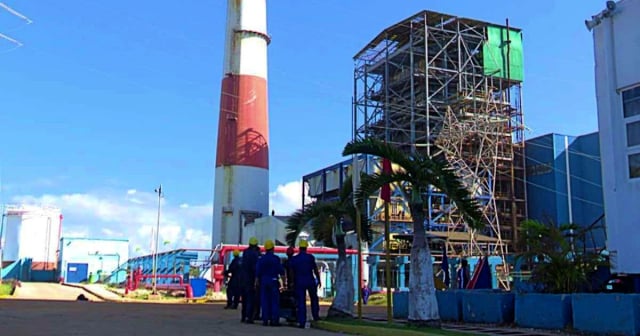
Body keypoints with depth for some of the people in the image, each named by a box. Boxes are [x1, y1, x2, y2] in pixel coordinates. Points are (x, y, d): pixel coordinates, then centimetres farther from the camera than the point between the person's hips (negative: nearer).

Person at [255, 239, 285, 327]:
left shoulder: (261, 259, 5)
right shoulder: (276, 258, -6)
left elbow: (257, 273, 6)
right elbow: (281, 271, -6)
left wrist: (257, 282, 12)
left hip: (263, 281, 3)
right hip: (274, 280, -3)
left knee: (265, 301, 6)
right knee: (275, 301, 0)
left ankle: (265, 320, 5)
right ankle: (274, 320, -5)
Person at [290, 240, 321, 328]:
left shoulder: (294, 259, 0)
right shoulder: (310, 257, -5)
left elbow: (292, 272, 3)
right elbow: (315, 270, -3)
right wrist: (319, 280, 6)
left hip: (299, 282, 1)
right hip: (310, 281, -1)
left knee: (301, 302, 2)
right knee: (314, 299, 19)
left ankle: (302, 322, -1)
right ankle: (316, 316, 19)